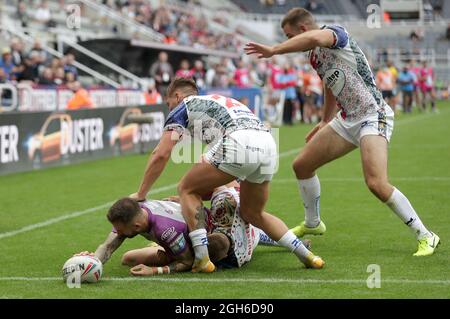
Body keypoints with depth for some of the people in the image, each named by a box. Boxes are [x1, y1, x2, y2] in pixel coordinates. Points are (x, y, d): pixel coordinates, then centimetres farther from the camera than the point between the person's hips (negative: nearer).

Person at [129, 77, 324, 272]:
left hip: (238, 142, -7)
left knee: (187, 189, 12)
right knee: (252, 214, 26)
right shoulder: (219, 100, 40)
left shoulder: (182, 107, 20)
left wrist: (140, 194, 18)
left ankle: (202, 258, 1)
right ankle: (306, 255, 16)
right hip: (268, 143, 7)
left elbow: (161, 155, 10)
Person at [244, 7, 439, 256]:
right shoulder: (315, 56, 13)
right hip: (346, 120, 10)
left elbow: (314, 38, -40)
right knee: (301, 165, 12)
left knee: (377, 184, -25)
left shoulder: (336, 32, -14)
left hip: (373, 116, -10)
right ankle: (312, 224, 34)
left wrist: (273, 50, -36)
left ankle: (425, 236, -12)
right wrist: (325, 121, 41)